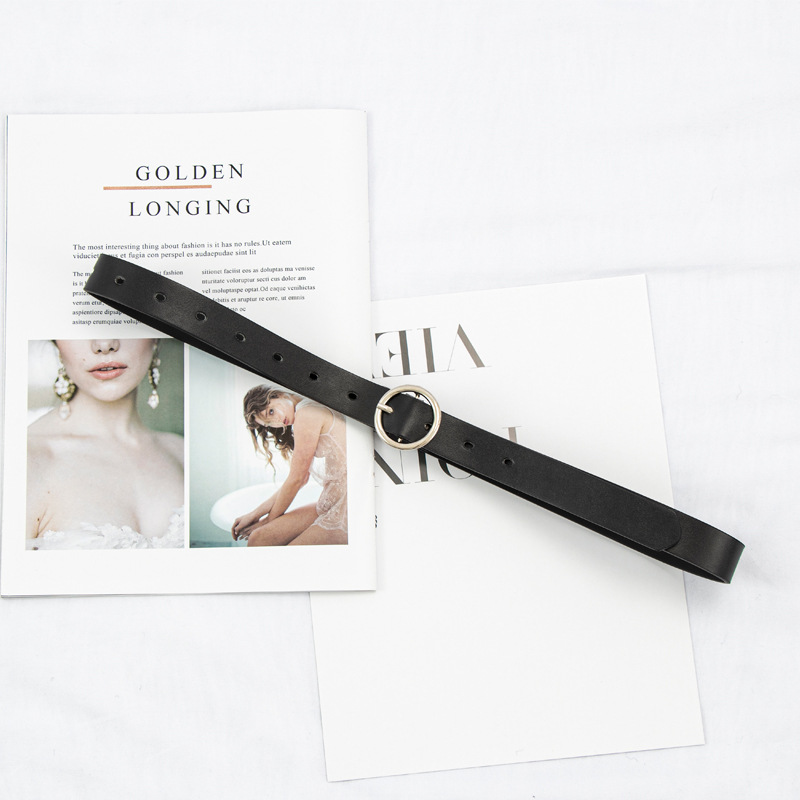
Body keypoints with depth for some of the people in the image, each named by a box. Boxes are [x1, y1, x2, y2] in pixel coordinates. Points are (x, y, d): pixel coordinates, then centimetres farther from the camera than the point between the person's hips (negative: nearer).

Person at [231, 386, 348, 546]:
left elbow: (296, 480, -6)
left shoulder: (306, 411, -11)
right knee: (258, 538, -2)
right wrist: (255, 514, 18)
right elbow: (301, 480, 18)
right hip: (329, 505, 9)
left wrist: (269, 520, 8)